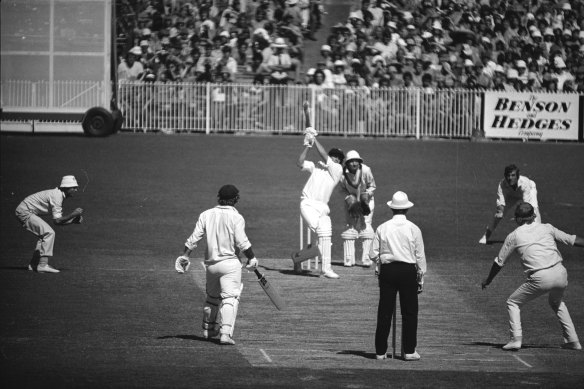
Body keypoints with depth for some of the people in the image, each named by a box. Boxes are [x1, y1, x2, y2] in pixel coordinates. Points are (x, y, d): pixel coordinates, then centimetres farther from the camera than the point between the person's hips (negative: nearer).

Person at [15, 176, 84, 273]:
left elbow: (58, 220, 12)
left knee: (45, 235, 16)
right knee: (49, 233, -18)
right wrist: (72, 214, -18)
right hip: (24, 212, -10)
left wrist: (73, 220, -1)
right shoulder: (56, 196, -20)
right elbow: (56, 221, -24)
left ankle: (34, 264, 16)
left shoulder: (59, 195, 12)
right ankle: (43, 265, -22)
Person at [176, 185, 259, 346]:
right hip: (230, 262, -5)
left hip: (210, 264, 5)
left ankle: (208, 329, 37)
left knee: (212, 296, 23)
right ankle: (226, 332, -22)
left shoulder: (206, 215, 3)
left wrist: (185, 256, 6)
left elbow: (194, 237, 1)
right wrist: (252, 258, -1)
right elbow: (242, 242, -13)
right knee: (230, 297, -7)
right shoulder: (236, 217, -9)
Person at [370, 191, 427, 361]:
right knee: (409, 312, 4)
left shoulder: (382, 228, 1)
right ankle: (409, 351, 2)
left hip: (387, 270, 1)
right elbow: (420, 256, 0)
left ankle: (380, 351, 7)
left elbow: (373, 254, 0)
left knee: (384, 312, 6)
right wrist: (421, 278, 7)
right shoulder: (413, 229, -2)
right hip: (408, 270, -1)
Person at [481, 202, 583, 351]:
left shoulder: (514, 236, 10)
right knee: (556, 302, 33)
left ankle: (516, 339, -1)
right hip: (560, 274, 4)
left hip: (540, 278, -4)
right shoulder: (547, 228, 15)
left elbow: (499, 262, 18)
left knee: (513, 303, 16)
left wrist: (488, 280, 33)